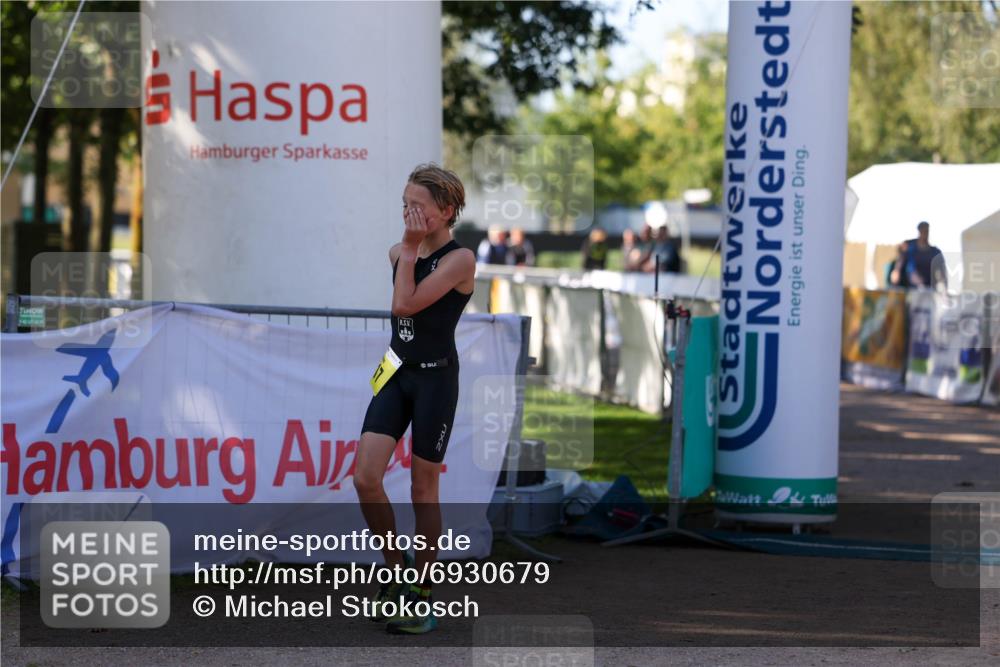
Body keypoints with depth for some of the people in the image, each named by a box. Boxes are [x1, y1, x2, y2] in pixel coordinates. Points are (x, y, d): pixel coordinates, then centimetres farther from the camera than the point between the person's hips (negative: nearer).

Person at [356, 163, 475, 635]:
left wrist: (410, 249, -15)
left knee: (423, 491, 1)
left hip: (435, 378, -6)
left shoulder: (459, 259, -11)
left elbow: (406, 304, -21)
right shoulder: (399, 254, 9)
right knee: (365, 478, -8)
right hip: (396, 373, 6)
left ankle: (421, 595, 10)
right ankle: (397, 569, 11)